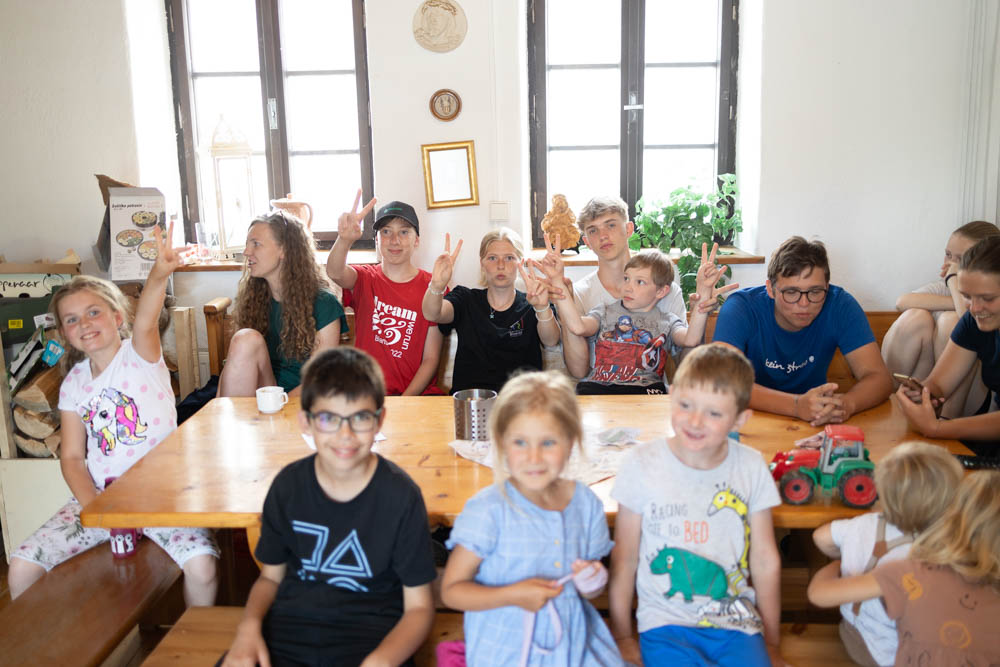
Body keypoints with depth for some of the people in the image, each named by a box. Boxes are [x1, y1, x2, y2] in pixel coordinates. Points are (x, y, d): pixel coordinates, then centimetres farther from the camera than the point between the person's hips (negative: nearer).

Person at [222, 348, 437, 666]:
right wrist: (249, 625, -8)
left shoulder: (401, 495, -10)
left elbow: (419, 606, -5)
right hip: (289, 623, 3)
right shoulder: (288, 485, 0)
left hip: (370, 631, -3)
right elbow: (270, 576, 13)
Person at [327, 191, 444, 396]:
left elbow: (430, 359, 0)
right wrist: (344, 239, -38)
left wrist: (406, 399, -13)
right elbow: (335, 272, -18)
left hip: (417, 394, -1)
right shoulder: (364, 279, 7)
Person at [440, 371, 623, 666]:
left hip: (573, 640, 4)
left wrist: (593, 581, -8)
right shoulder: (487, 509, -14)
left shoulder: (586, 503, 1)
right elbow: (451, 590, -11)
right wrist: (512, 595, -22)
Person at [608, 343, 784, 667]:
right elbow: (624, 558, -1)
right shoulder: (641, 464, -9)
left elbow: (765, 560, 5)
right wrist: (622, 637, 5)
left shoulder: (751, 467, -4)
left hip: (736, 621, 2)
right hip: (666, 622, -2)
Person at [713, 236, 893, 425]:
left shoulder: (841, 305, -11)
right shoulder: (741, 308, -19)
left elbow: (879, 378, -13)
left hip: (813, 427, 3)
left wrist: (846, 403, -37)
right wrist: (797, 405, -44)